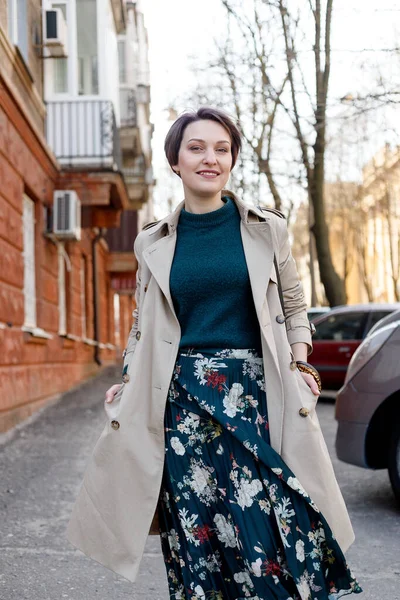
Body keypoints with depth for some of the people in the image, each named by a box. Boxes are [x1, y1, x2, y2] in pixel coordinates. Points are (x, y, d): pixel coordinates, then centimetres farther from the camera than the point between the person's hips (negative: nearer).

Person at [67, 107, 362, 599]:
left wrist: (301, 363, 1)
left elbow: (293, 306, 16)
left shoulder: (267, 230, 8)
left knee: (266, 525, -9)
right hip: (182, 400, 1)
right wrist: (126, 385, 6)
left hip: (253, 393, -1)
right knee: (197, 535, 0)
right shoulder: (153, 243, 10)